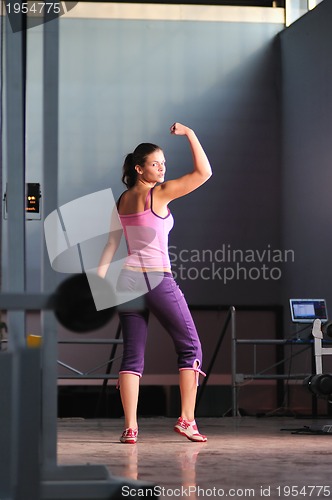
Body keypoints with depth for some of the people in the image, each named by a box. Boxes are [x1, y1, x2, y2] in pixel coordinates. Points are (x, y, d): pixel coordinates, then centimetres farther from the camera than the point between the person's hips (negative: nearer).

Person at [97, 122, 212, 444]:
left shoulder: (121, 201, 10)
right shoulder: (158, 193, -8)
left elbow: (111, 243, 9)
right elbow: (204, 172, -10)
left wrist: (99, 279, 10)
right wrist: (190, 134, -5)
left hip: (128, 281, 6)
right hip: (158, 280, -6)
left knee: (132, 355, 6)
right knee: (190, 347, 6)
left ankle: (130, 428, -3)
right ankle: (186, 419, -1)